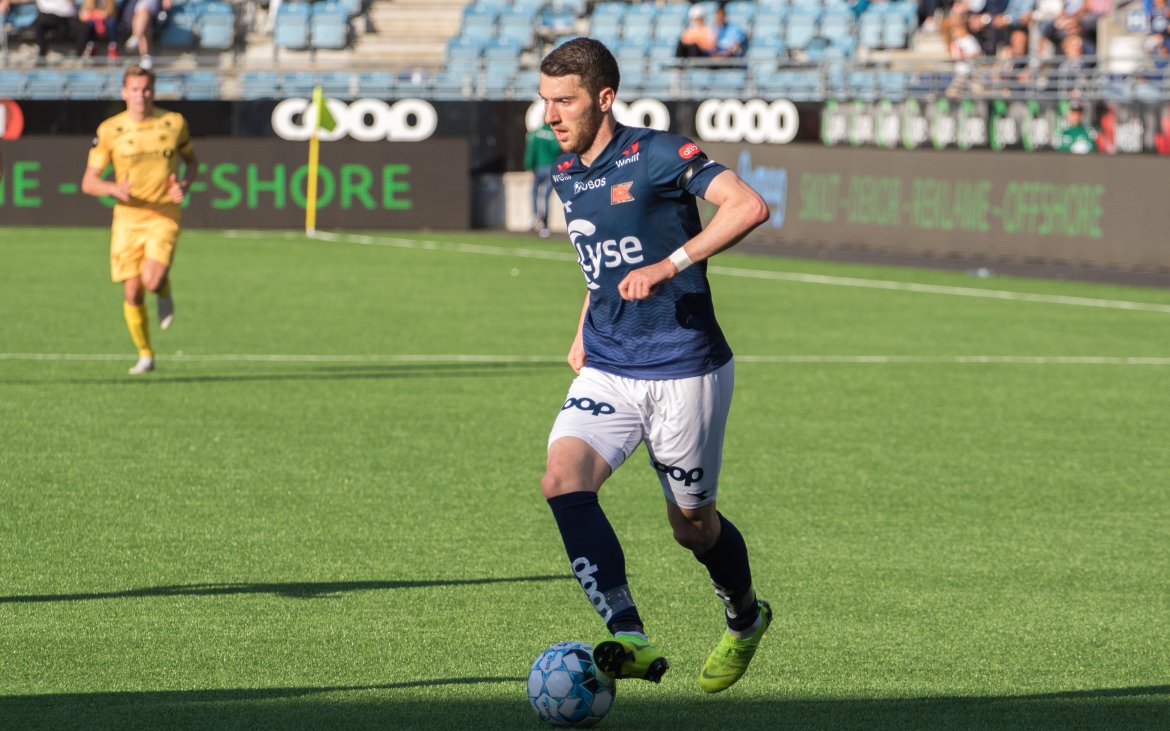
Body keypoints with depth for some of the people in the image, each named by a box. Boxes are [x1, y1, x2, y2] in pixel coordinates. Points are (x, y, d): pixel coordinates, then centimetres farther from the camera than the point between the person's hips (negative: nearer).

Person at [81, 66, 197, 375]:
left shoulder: (174, 123, 0)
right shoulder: (109, 130, -3)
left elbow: (191, 160, 17)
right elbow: (88, 182, -1)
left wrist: (185, 184, -5)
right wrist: (113, 188, -23)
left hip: (164, 214, -1)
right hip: (128, 217, 1)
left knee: (151, 280, -23)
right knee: (132, 293, 1)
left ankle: (164, 291, 15)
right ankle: (145, 355, 21)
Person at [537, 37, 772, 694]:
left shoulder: (658, 155, -14)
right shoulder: (566, 176, 10)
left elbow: (750, 206, -27)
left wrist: (670, 266, -31)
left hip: (684, 371, -6)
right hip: (606, 371, 6)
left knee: (692, 525, 8)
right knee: (564, 480, -21)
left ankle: (746, 620, 39)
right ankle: (631, 640, -28)